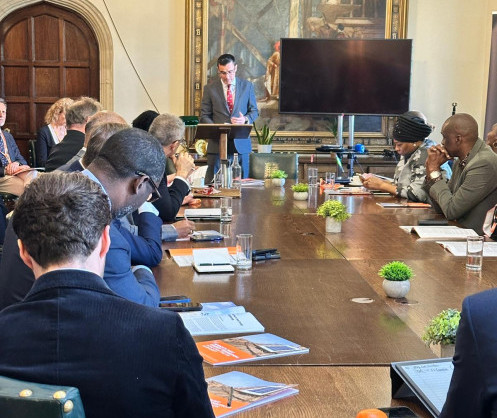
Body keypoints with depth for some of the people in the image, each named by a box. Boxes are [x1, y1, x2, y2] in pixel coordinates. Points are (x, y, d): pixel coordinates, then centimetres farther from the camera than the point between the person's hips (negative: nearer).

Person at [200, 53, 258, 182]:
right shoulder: (210, 89, 6)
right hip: (217, 143, -1)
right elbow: (204, 116, 6)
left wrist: (245, 119, -10)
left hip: (241, 143, 1)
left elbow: (254, 111, 13)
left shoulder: (247, 86, 9)